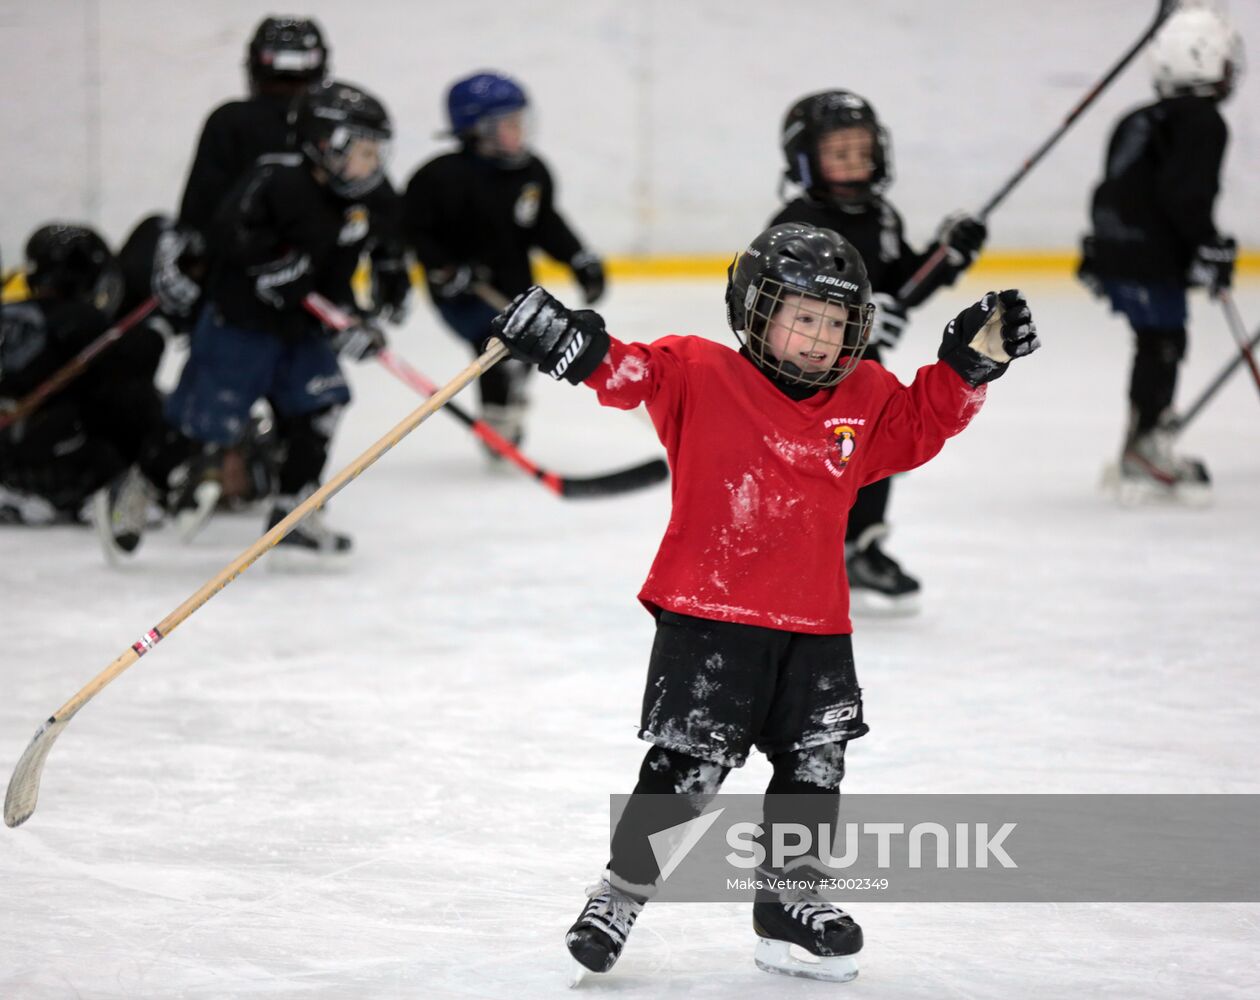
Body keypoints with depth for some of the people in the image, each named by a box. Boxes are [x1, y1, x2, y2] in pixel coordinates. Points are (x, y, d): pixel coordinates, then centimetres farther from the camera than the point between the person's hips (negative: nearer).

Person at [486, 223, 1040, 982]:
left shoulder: (866, 399, 7)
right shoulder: (702, 376, -6)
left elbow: (923, 422, 18)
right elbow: (635, 374, -15)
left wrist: (970, 365, 4)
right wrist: (580, 347, -34)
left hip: (815, 625, 5)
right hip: (708, 614, -5)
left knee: (815, 765, 11)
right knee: (689, 765, -6)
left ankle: (791, 899, 28)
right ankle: (622, 892, 10)